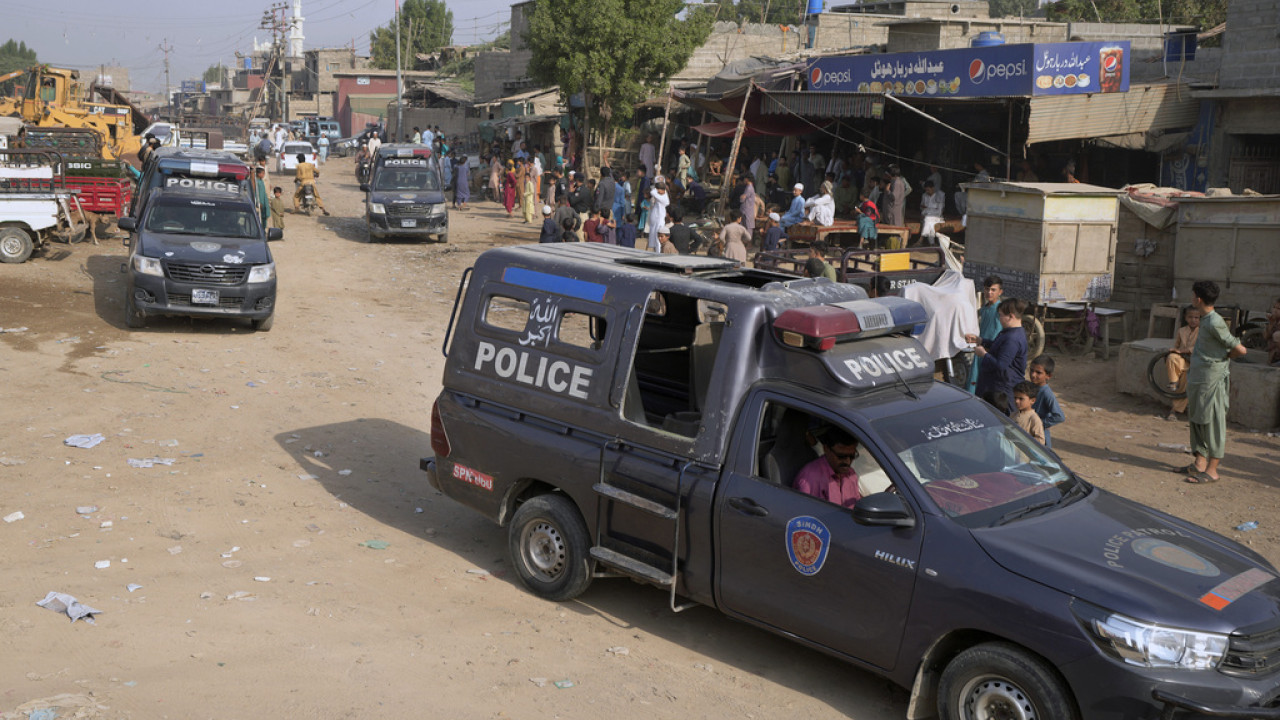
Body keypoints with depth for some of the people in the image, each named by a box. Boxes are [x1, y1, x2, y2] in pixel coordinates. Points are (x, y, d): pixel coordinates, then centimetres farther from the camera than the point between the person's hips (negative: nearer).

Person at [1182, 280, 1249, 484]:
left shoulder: (1214, 323, -19)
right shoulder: (1205, 320, 9)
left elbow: (1240, 350, -17)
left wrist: (1224, 357, -1)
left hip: (1211, 379, -10)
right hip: (1197, 377, 10)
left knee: (1211, 422, -2)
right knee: (1196, 420, 14)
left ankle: (1212, 470, 4)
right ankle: (1200, 463, 23)